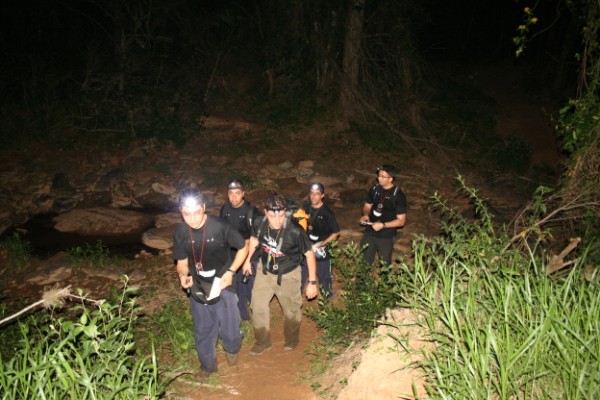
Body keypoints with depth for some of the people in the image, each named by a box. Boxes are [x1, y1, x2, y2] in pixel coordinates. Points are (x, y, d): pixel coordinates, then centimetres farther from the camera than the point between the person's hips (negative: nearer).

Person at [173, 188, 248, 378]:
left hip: (221, 284, -3)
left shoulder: (220, 227, -22)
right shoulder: (180, 232, -11)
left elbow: (243, 248, -8)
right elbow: (182, 261, 2)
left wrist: (230, 271, -16)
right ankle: (207, 364, 40)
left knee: (229, 327, 10)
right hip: (197, 287, 3)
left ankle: (232, 349, 45)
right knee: (202, 329, 16)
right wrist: (183, 275, -19)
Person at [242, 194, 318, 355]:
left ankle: (292, 339, 47)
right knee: (258, 306, 11)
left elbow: (309, 254, -21)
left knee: (291, 310, 17)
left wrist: (312, 282, -17)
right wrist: (247, 260, 12)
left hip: (287, 275, -3)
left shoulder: (295, 231, -34)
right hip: (265, 271, 3)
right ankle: (262, 342, 36)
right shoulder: (259, 224, -22)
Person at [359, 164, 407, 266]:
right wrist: (365, 215, -10)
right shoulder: (375, 189, -1)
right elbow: (367, 206, 12)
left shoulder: (398, 195, -16)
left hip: (386, 237, -4)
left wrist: (383, 225, -24)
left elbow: (401, 221, -14)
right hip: (369, 233, 4)